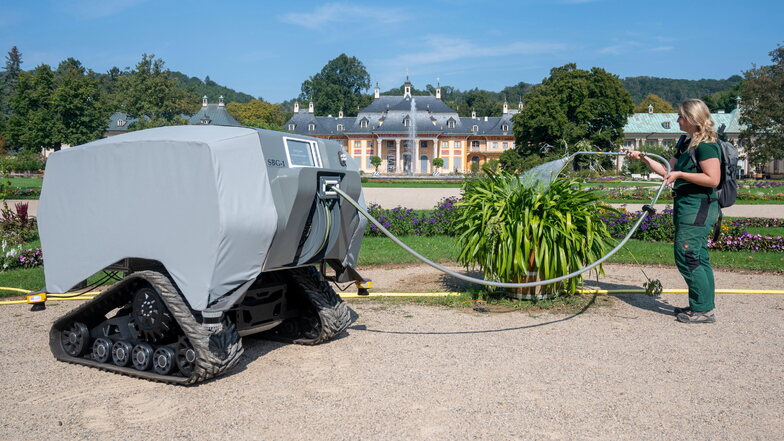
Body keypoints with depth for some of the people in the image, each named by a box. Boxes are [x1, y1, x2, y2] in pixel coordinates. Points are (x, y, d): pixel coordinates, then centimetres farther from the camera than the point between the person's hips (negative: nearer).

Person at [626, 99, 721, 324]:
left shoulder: (706, 145, -14)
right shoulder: (685, 144, 16)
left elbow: (713, 179, -20)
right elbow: (667, 170, 18)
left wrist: (681, 174, -19)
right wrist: (642, 157, 11)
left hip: (698, 207, -10)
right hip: (686, 205, 10)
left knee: (686, 256, -9)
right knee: (698, 258, 14)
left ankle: (703, 309, -1)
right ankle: (703, 306, 22)